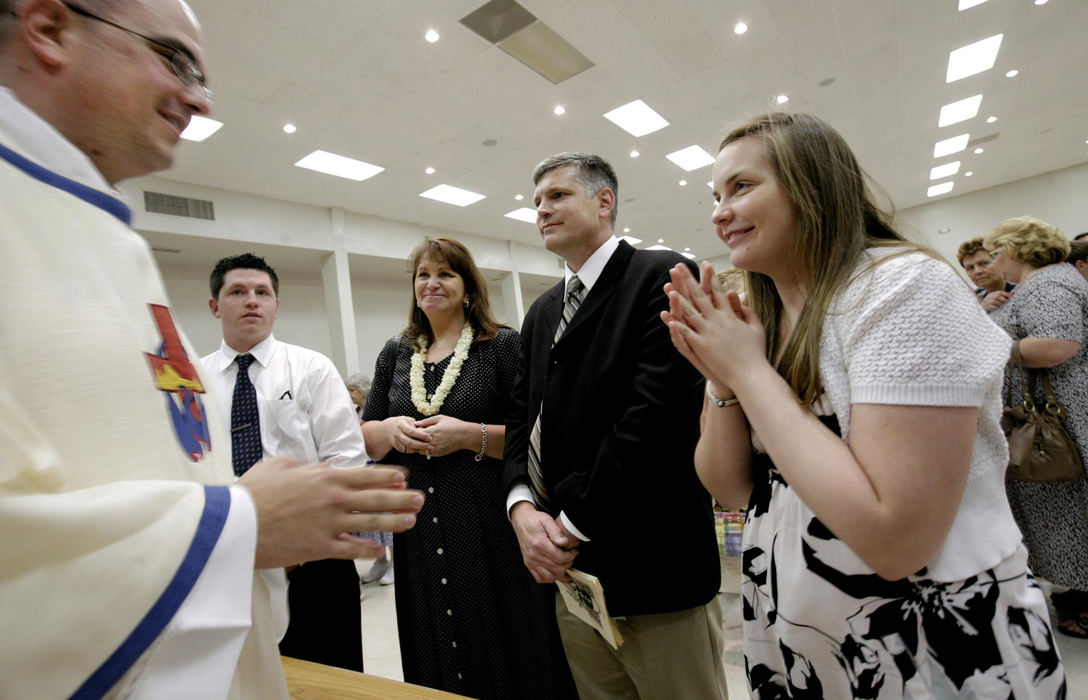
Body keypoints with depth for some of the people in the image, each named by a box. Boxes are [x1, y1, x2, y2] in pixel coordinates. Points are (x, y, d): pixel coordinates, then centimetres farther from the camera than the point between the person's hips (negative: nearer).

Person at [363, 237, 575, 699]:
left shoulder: (504, 345, -4)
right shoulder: (396, 354, 10)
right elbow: (366, 437, 13)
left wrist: (469, 435, -19)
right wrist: (392, 429, -8)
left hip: (492, 529, -4)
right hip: (420, 535, 4)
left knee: (504, 654, 7)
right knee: (435, 660, 17)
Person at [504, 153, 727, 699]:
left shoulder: (663, 277, -8)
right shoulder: (541, 313, 15)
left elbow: (657, 412, -19)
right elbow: (523, 417, 11)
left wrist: (574, 525, -14)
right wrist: (522, 506, -6)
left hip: (654, 571, -6)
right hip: (570, 570, 7)